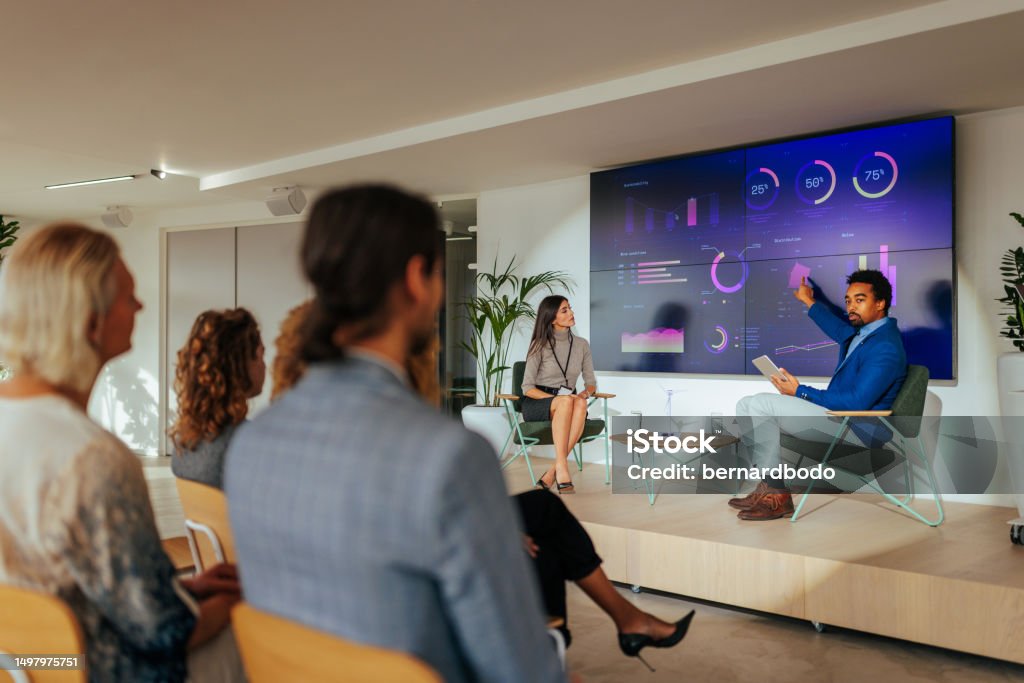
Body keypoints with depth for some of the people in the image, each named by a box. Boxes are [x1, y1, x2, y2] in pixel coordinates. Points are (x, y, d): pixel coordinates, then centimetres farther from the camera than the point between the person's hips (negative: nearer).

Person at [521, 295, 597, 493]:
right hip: (536, 404, -3)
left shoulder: (581, 344, 7)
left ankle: (552, 473, -37)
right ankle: (562, 469, -43)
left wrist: (584, 393, -13)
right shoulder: (540, 345, -5)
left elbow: (591, 382, 11)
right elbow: (527, 388, -7)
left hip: (568, 400, 3)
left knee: (580, 404, -35)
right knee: (566, 401, -38)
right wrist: (557, 398, -22)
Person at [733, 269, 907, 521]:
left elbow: (857, 402, -23)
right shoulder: (860, 330, 13)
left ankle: (776, 493, -14)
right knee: (747, 405, 1)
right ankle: (771, 488, -7)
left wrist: (801, 392, -16)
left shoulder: (886, 347, -17)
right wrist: (809, 302, 52)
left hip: (855, 431, -10)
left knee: (759, 404, -21)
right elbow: (838, 329, 39)